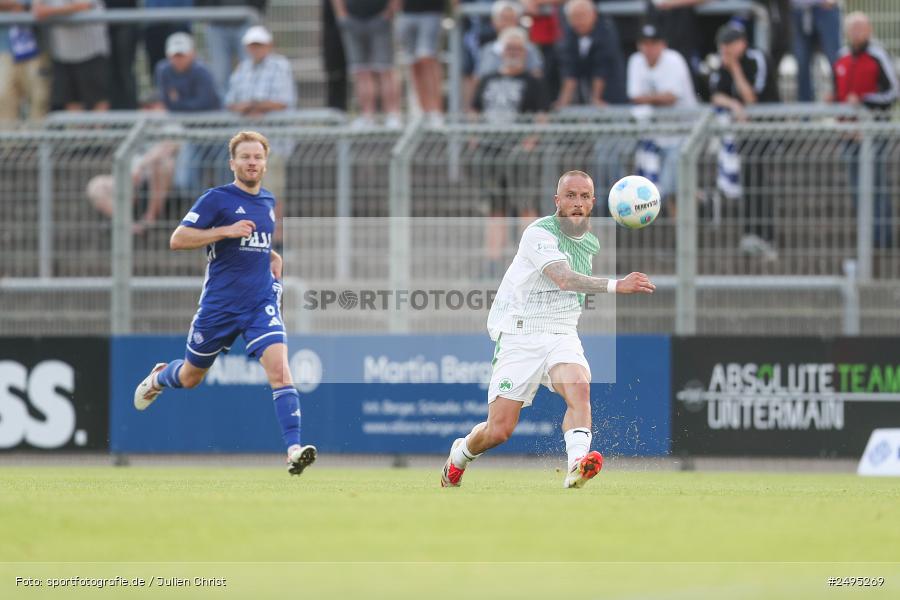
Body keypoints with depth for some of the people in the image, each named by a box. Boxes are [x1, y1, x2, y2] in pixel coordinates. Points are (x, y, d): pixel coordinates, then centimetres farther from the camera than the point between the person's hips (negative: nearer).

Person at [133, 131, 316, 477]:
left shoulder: (268, 202, 12)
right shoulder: (216, 199, -7)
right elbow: (177, 240, -15)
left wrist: (272, 258, 12)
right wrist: (225, 231, -22)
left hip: (262, 304, 3)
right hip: (219, 304, -3)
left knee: (279, 368, -20)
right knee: (191, 377, 15)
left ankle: (294, 449, -26)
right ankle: (158, 378, 51)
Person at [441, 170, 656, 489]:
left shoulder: (591, 242, 10)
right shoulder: (539, 233, -15)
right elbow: (564, 279, -31)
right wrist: (616, 286, -42)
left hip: (562, 336, 5)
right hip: (520, 334, -5)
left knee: (579, 388, -29)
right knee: (499, 431, -5)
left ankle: (577, 465, -47)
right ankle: (460, 455, 28)